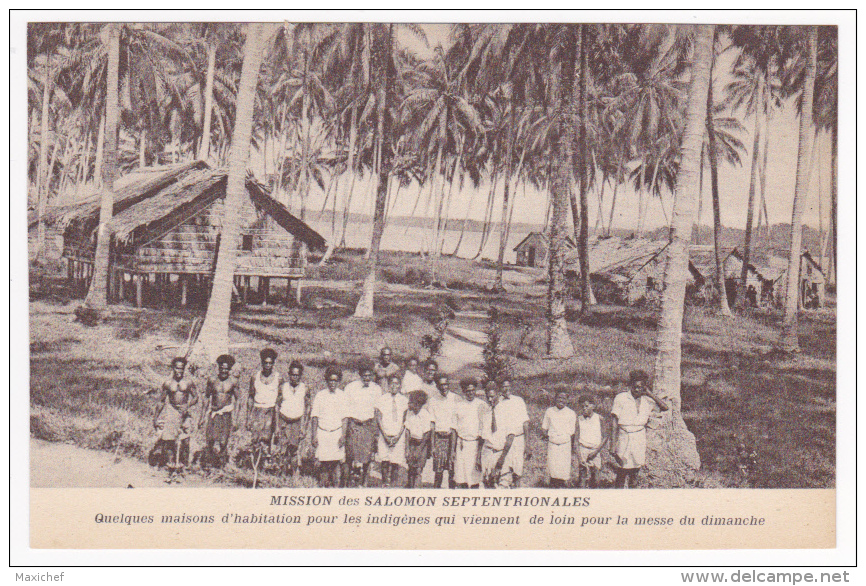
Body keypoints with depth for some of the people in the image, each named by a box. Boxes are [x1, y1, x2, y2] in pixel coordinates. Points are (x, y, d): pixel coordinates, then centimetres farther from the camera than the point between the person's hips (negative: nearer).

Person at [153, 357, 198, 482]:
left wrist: (188, 406, -14)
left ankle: (179, 469, 7)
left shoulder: (189, 383, 4)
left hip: (184, 413, 0)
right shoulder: (167, 384, 4)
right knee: (171, 441, -4)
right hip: (171, 413, 0)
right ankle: (173, 471, 1)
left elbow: (195, 397, 5)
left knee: (183, 442, -4)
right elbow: (161, 401, 9)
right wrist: (155, 417, 9)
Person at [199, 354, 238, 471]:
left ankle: (221, 464, 18)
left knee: (223, 441, 1)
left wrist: (236, 420, 3)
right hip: (213, 414, 1)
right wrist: (202, 417, 11)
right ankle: (207, 464, 13)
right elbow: (206, 399, 11)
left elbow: (236, 401, 4)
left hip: (226, 414, -1)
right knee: (210, 440, -2)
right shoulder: (212, 380, 2)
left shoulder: (233, 381, -1)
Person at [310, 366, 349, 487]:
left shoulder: (342, 396, 4)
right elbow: (315, 417, 5)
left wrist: (343, 436, -4)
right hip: (322, 433, 0)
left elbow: (345, 418, 4)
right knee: (323, 462, -3)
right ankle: (324, 485, 5)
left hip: (337, 433, 0)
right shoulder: (320, 395, 4)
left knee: (335, 462, -2)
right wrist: (314, 436, 0)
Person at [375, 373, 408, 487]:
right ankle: (385, 484, -6)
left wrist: (397, 436, -6)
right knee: (385, 462, -11)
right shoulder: (381, 399, 5)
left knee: (395, 464, -3)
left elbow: (405, 420, 5)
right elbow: (378, 419, 2)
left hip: (399, 436, 1)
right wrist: (385, 435, -8)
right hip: (385, 435, -1)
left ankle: (393, 484, 7)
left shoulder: (404, 400, 7)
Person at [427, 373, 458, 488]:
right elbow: (431, 423, 5)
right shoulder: (432, 401, 5)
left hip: (453, 436, 0)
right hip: (439, 438, 0)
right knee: (438, 470, -3)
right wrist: (432, 445, -1)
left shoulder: (455, 398, 5)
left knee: (452, 469, -2)